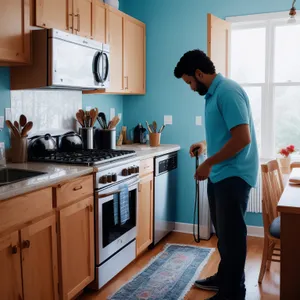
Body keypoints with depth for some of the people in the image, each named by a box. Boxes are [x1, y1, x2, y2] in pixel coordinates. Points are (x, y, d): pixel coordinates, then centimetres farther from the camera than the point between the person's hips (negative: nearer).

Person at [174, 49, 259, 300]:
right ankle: (224, 278, 36)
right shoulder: (213, 93, 12)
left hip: (234, 175, -10)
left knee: (231, 234, 1)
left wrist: (208, 163, -19)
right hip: (219, 174, 10)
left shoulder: (228, 91, -19)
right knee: (222, 231, 19)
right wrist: (206, 144, 11)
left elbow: (242, 138, -25)